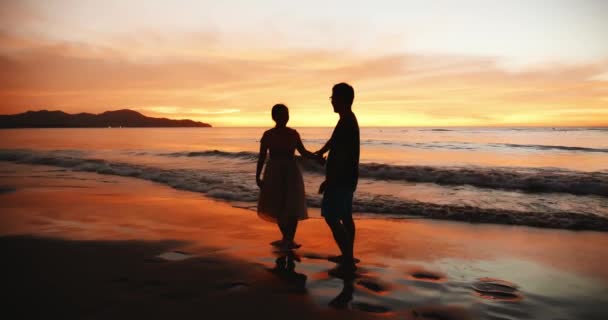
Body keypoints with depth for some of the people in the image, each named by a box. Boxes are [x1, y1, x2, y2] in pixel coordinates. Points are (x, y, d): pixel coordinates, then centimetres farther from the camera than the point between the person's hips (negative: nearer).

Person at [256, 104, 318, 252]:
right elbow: (262, 157, 0)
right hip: (274, 174, -1)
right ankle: (287, 238, 24)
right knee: (276, 208, 5)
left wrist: (317, 157, -7)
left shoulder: (293, 134, 3)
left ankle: (288, 239, 5)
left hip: (291, 173, 1)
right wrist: (257, 177, -3)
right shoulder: (268, 135, -3)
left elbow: (303, 152, 9)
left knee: (293, 208, -5)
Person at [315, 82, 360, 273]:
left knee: (332, 218, -7)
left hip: (340, 179, -10)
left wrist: (328, 181, -20)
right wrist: (320, 152, 44)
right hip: (347, 178, 10)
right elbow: (333, 141, 29)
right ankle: (348, 256, 26)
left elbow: (342, 157, -24)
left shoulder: (346, 123, -21)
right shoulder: (349, 120, 12)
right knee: (345, 217, 16)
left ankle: (348, 261, -4)